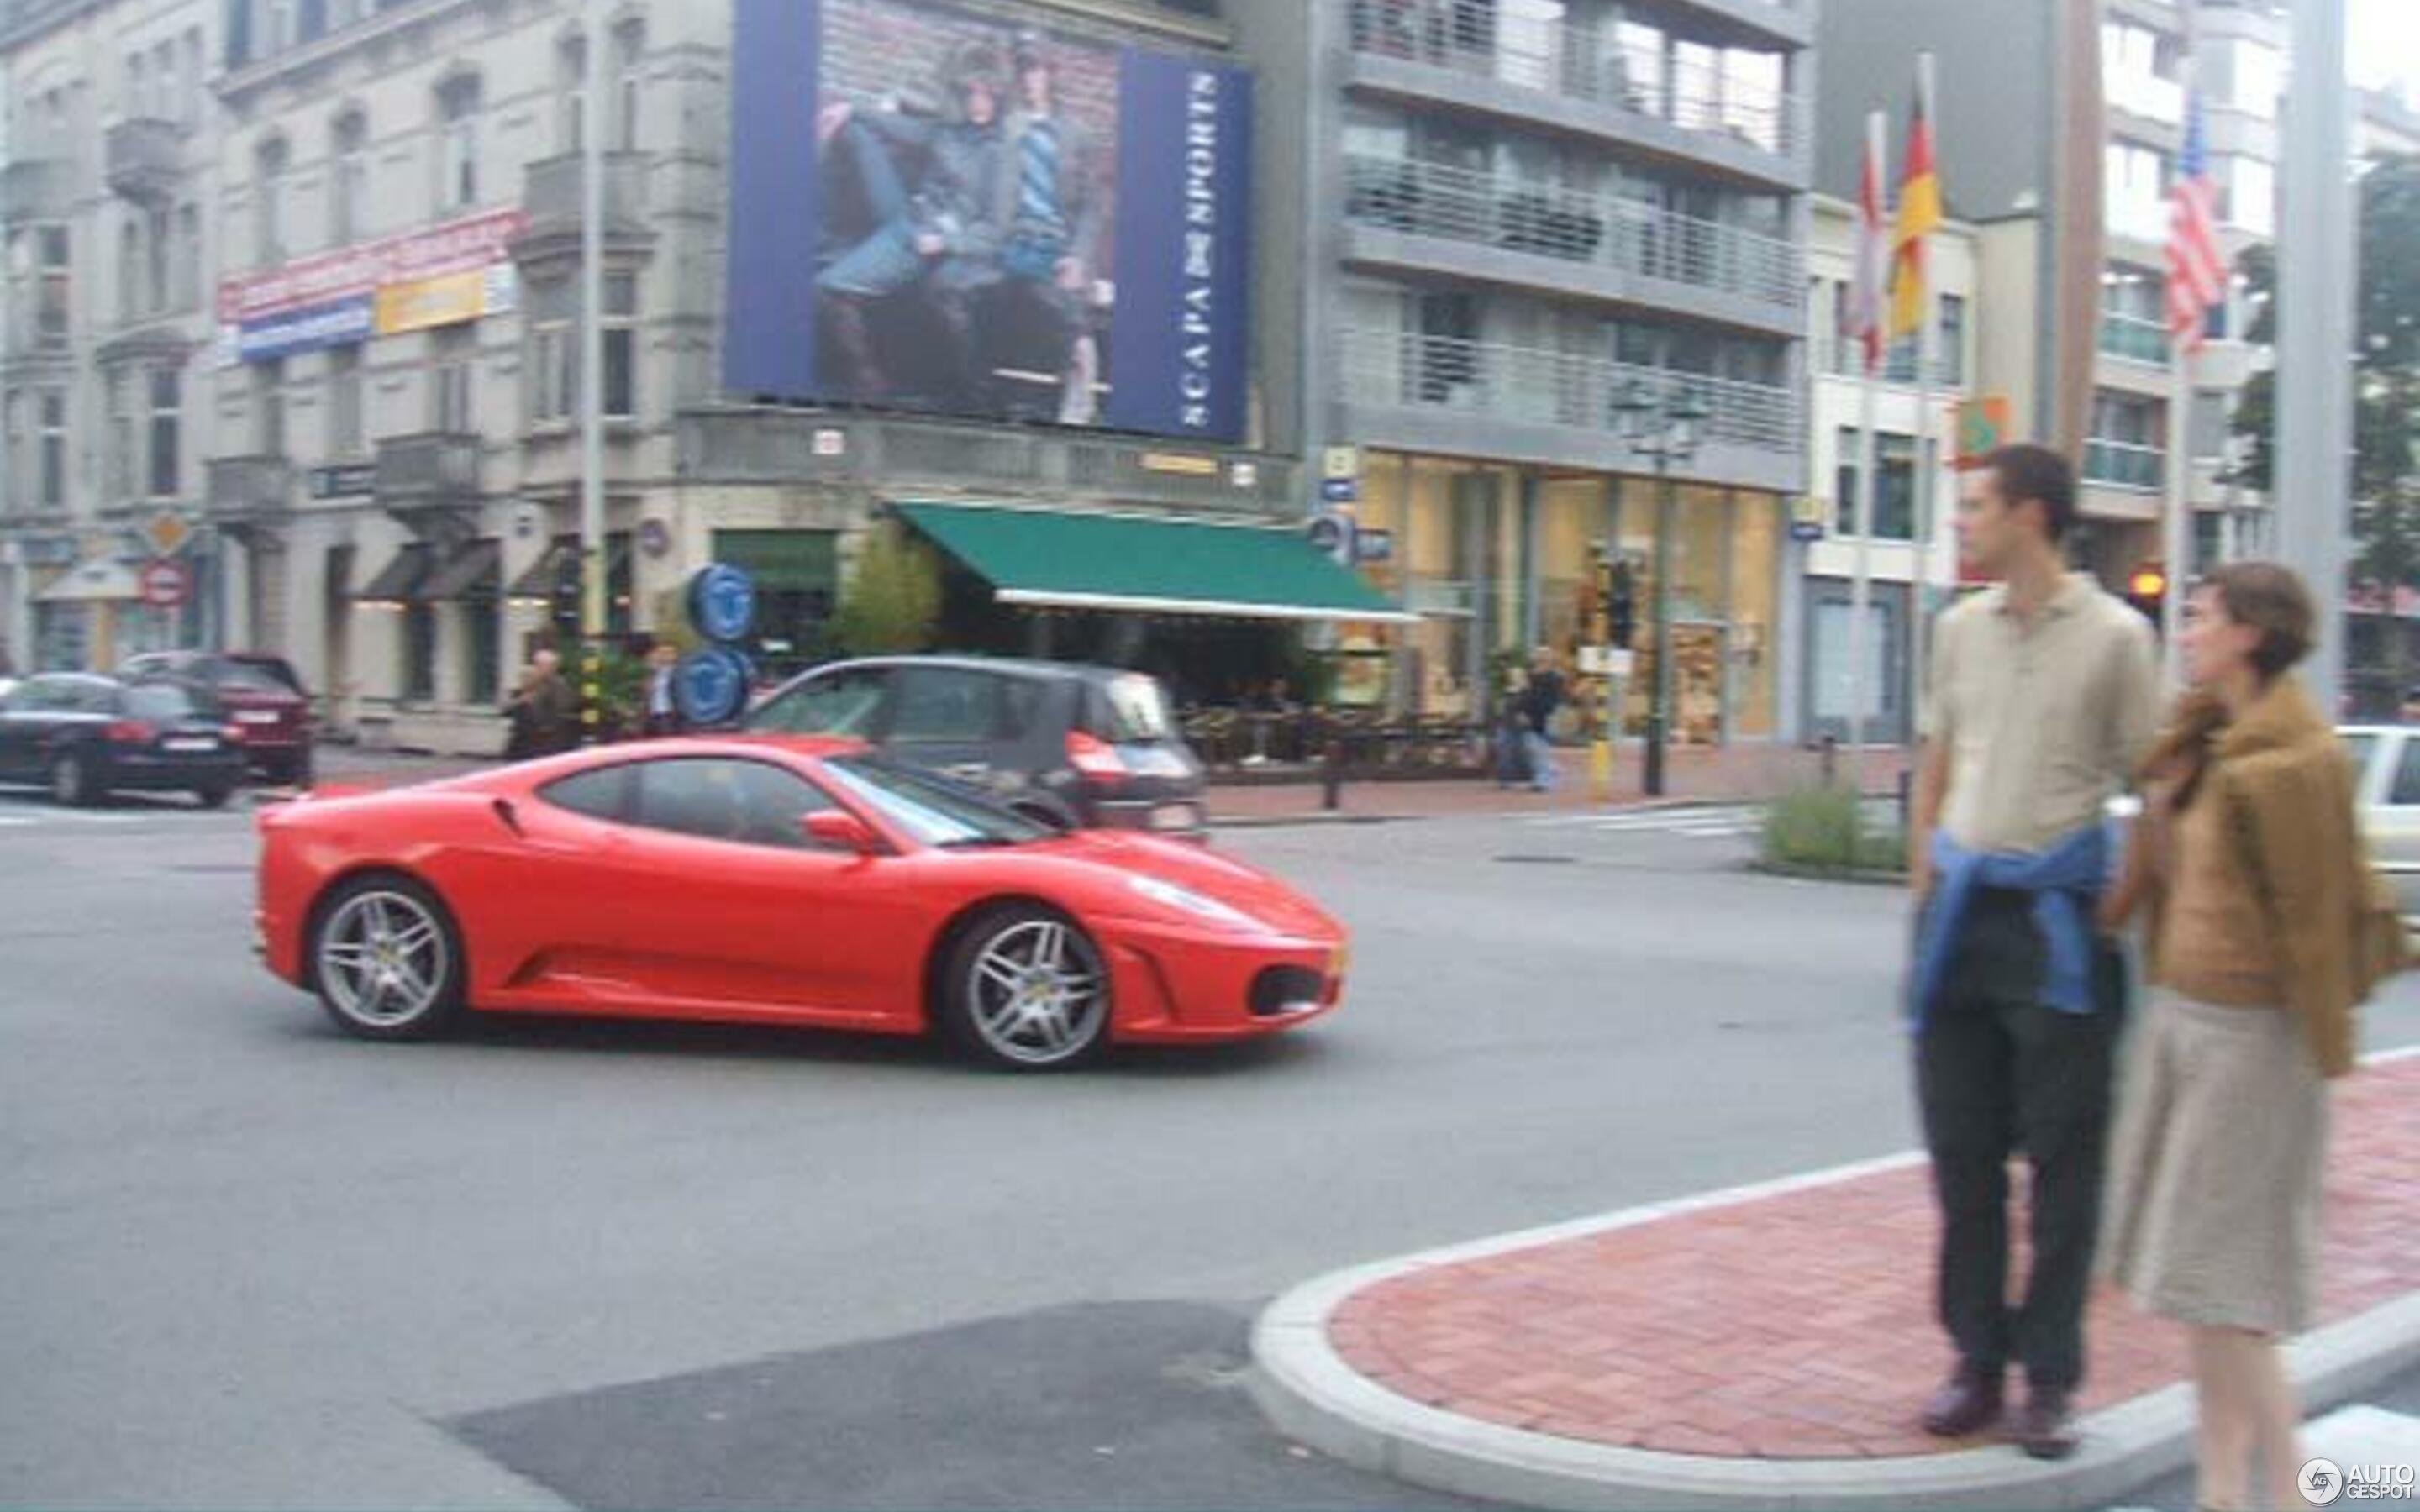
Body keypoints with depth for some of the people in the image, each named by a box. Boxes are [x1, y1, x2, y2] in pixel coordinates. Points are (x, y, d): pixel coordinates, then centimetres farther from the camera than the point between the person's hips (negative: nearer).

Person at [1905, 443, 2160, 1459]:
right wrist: (1925, 893, 11)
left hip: (2059, 916, -5)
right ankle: (1977, 1359, 22)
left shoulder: (2114, 637, -6)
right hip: (1963, 908, 5)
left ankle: (2049, 1376, 15)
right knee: (1961, 1153, 9)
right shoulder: (1960, 629, 9)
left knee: (2063, 1157, 4)